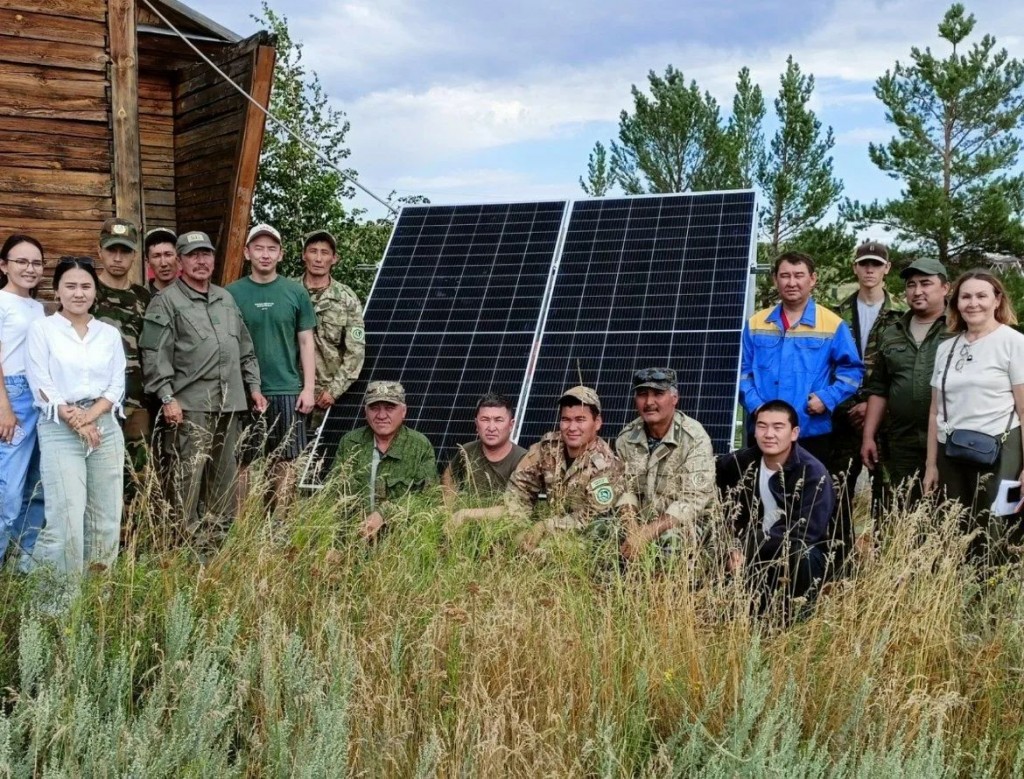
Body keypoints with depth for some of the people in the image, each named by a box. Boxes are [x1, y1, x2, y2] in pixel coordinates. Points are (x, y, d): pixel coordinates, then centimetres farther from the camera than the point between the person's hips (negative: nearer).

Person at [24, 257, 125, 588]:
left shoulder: (110, 333, 12)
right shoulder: (41, 329, 3)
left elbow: (117, 387, 6)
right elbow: (41, 387, -4)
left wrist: (89, 416, -10)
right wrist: (75, 421, -12)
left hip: (106, 428, 4)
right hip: (59, 431, -4)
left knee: (106, 518, 4)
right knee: (67, 520, -11)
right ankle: (57, 592, 3)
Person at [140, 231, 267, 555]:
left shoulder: (226, 299, 19)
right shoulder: (166, 301, -2)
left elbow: (245, 349, 24)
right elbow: (155, 355, -9)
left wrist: (253, 386, 18)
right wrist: (167, 398, -15)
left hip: (228, 405, 7)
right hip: (190, 406, -7)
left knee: (224, 478, 11)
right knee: (187, 479, -9)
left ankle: (220, 539, 21)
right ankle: (187, 546, -4)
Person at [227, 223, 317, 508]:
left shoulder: (295, 292, 4)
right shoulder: (232, 293, 1)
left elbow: (306, 341, 6)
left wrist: (308, 387, 0)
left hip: (287, 390, 1)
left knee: (284, 460, 6)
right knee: (243, 461, 5)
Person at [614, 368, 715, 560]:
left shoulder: (695, 438, -14)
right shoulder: (626, 438, 2)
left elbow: (693, 500, -20)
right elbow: (624, 489, 3)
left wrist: (648, 533, -28)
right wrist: (632, 529, -18)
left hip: (682, 525, -4)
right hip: (640, 525, 5)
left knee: (670, 539, -36)